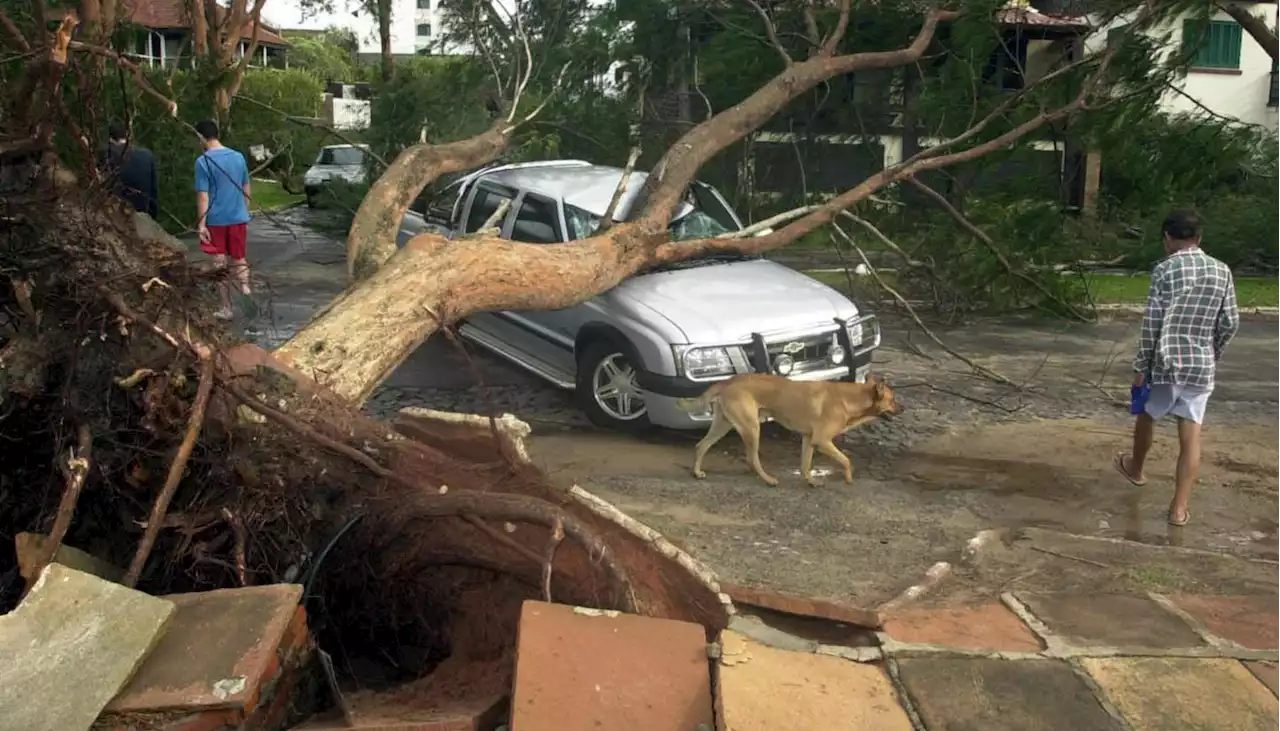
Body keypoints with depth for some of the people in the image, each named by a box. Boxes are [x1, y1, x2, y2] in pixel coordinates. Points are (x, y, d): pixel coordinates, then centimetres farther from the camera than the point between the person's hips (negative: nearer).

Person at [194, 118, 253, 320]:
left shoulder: (203, 161, -12)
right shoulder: (238, 157, 3)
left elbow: (203, 196, -14)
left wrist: (202, 224, -10)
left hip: (216, 221, -4)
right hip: (239, 218, 4)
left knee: (221, 265, 6)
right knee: (239, 259, 17)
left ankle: (227, 309, 10)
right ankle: (245, 287, -12)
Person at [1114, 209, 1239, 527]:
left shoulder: (1165, 269, -10)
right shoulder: (1222, 271, 2)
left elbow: (1152, 323, -13)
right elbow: (1230, 323, 4)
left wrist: (1141, 366, -6)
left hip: (1165, 362, -2)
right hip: (1201, 366, 3)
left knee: (1147, 417, 23)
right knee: (1191, 434, 3)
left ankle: (1136, 468, 46)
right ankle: (1179, 507, 2)